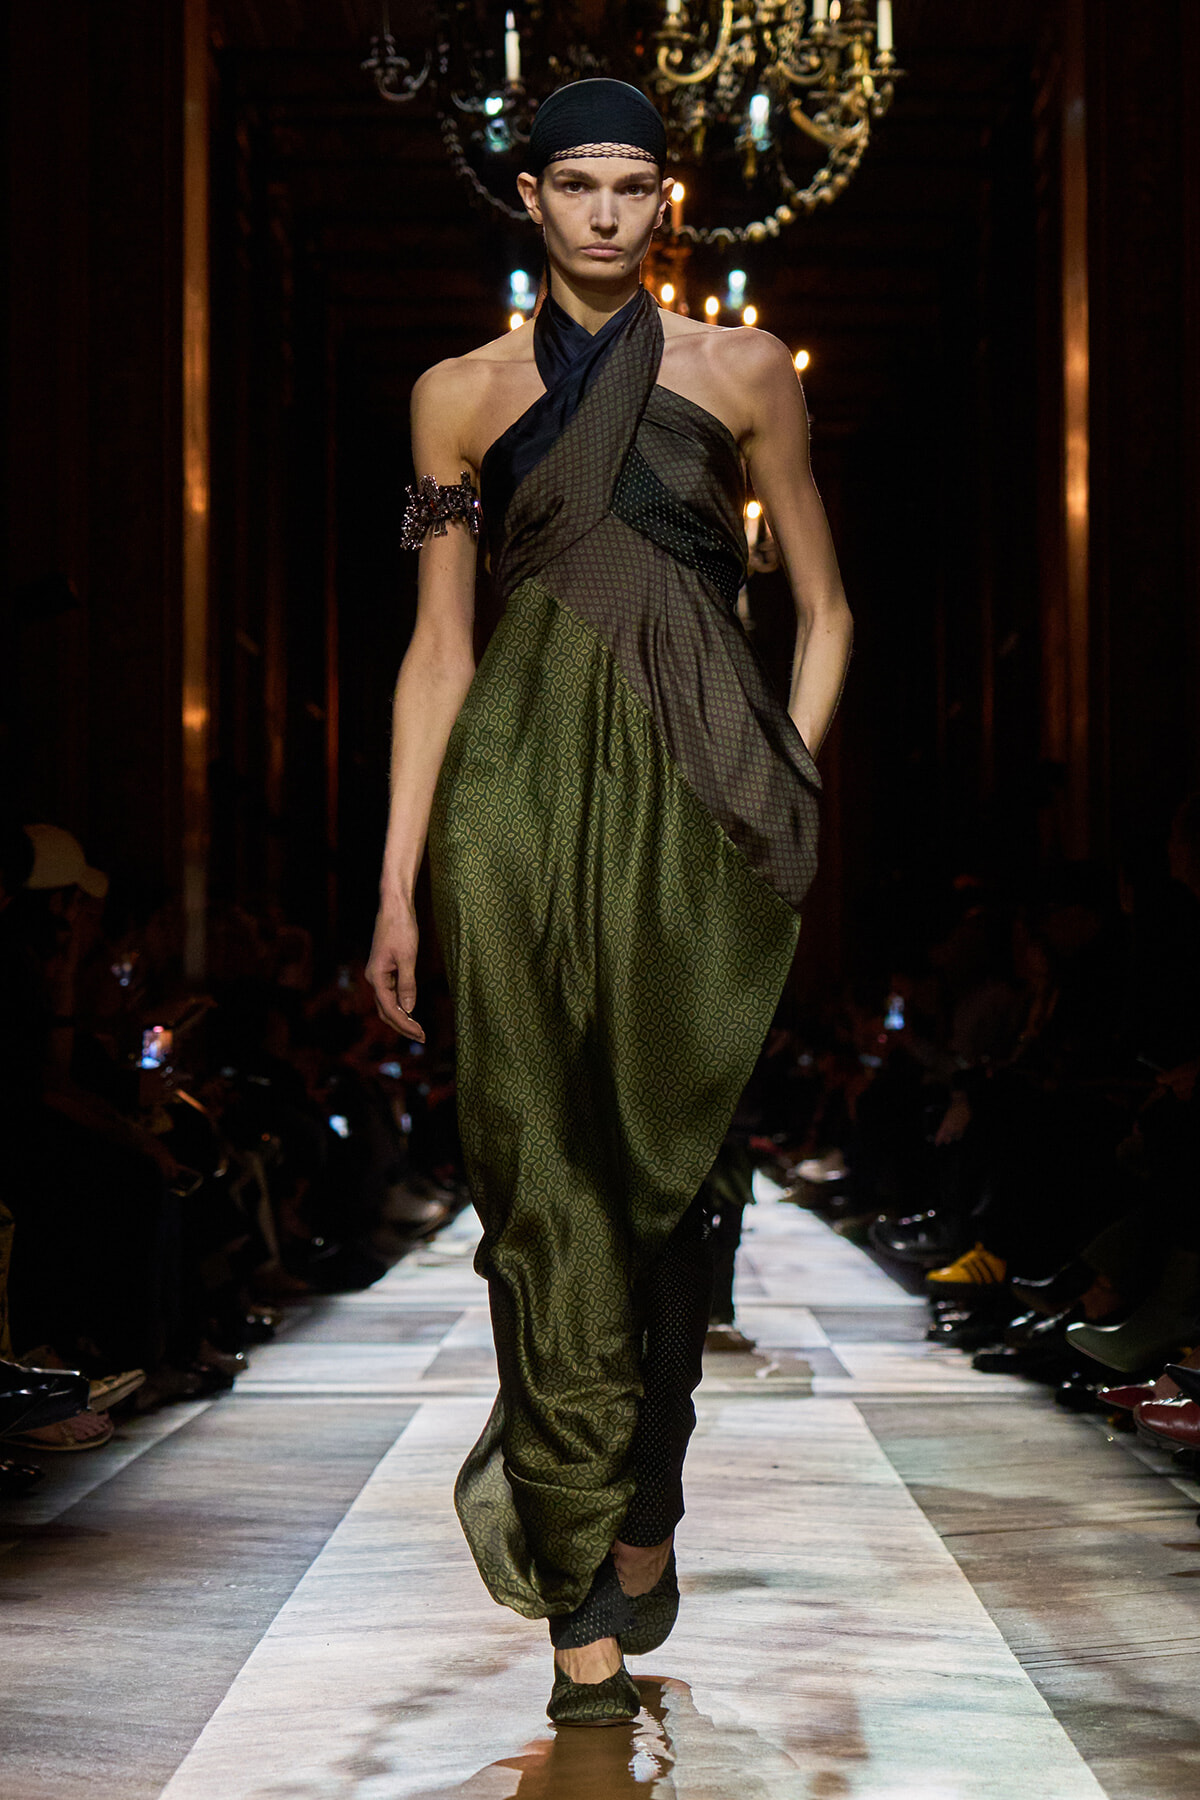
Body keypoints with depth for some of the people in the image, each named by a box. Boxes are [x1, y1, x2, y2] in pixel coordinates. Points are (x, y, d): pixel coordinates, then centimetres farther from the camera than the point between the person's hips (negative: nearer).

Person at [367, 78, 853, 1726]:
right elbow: (439, 650, 9)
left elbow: (823, 609, 12)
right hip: (520, 788, 0)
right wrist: (399, 882, 4)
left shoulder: (742, 374, 9)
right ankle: (590, 1608, 0)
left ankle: (616, 1500, 27)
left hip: (690, 790, 0)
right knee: (543, 1160, -5)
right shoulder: (464, 393, 10)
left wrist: (783, 793, -1)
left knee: (658, 1164, 1)